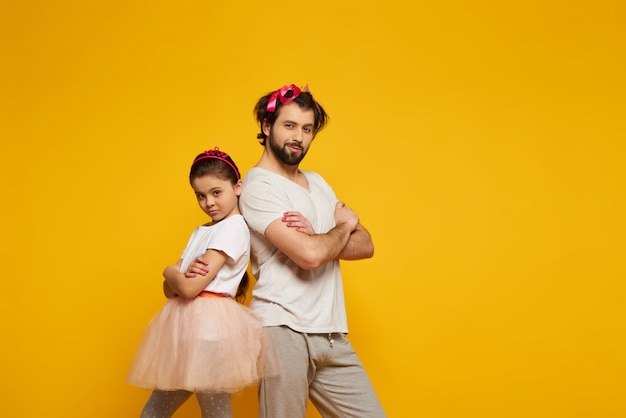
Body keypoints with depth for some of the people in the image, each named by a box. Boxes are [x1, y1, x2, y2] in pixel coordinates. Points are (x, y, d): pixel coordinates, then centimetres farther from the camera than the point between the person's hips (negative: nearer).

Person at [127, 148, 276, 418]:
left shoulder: (233, 228, -10)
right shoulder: (201, 232, 18)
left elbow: (190, 288, -18)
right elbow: (170, 290, 11)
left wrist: (170, 272, 3)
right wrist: (183, 275, -11)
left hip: (209, 327, -9)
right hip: (185, 325, 9)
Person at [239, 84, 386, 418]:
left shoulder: (317, 183, 17)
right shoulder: (258, 188, -8)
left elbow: (365, 246, 9)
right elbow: (311, 256, -21)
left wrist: (315, 237, -10)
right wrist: (344, 225, 0)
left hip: (332, 334, 7)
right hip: (283, 330, -7)